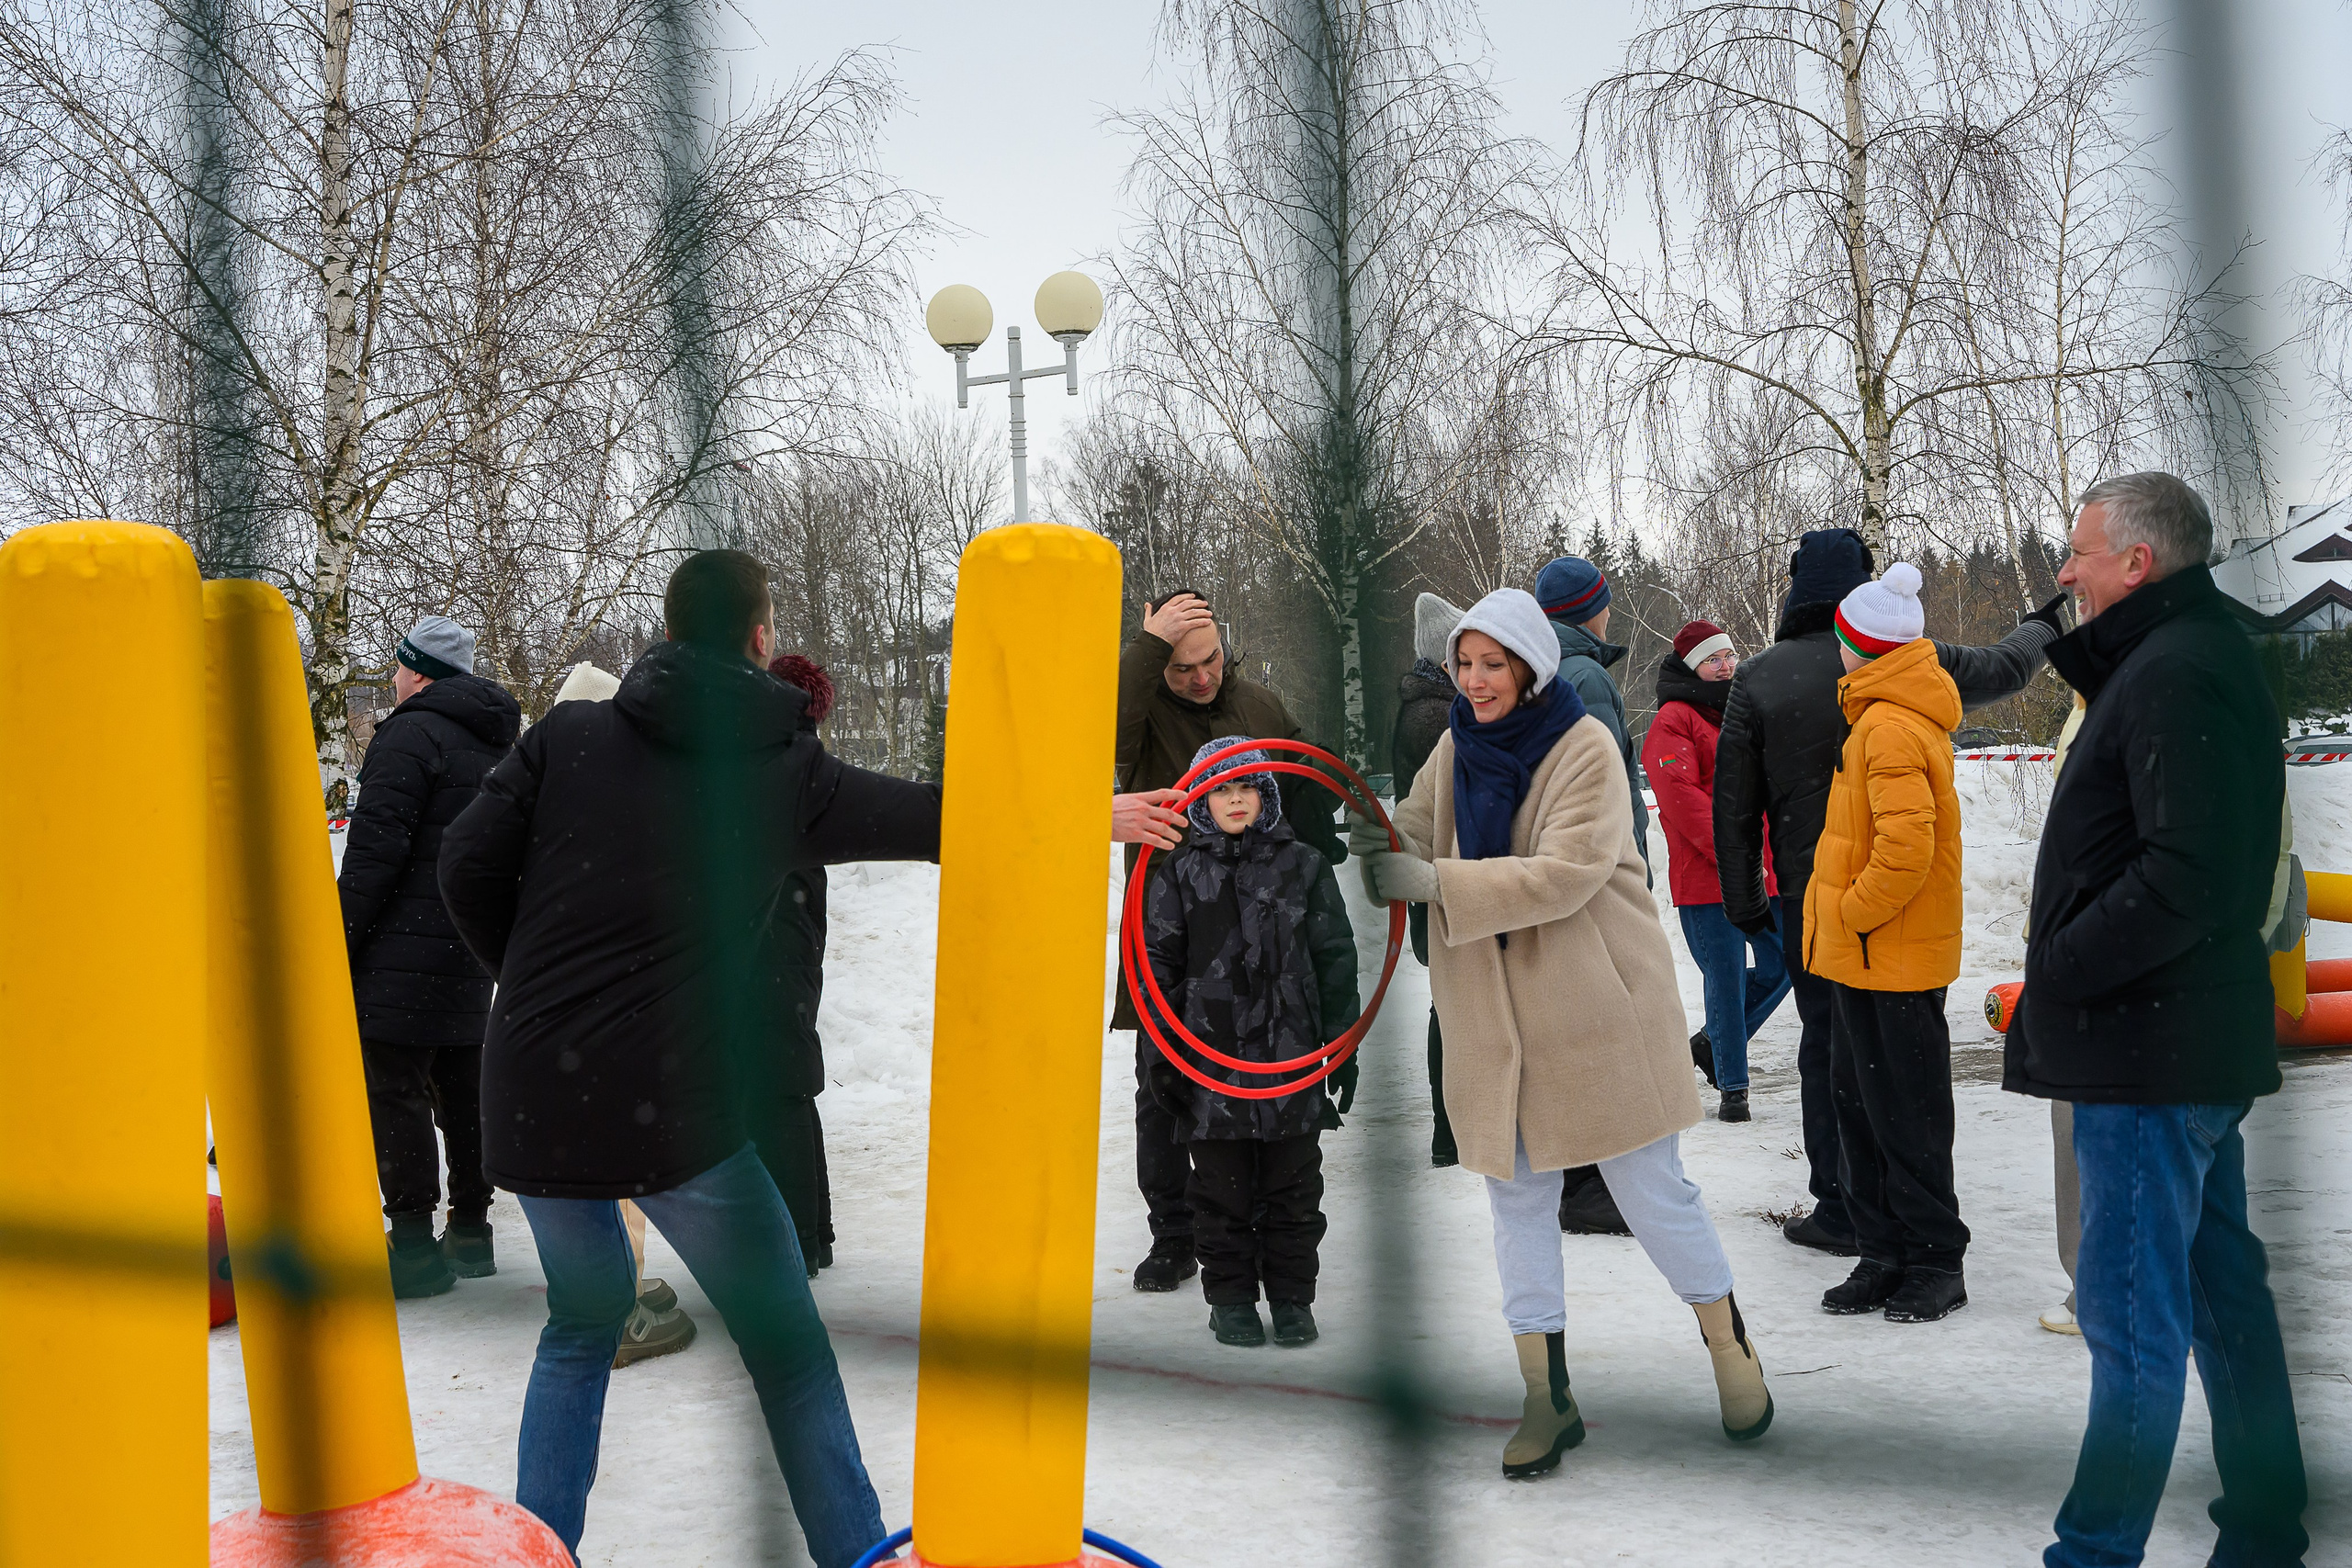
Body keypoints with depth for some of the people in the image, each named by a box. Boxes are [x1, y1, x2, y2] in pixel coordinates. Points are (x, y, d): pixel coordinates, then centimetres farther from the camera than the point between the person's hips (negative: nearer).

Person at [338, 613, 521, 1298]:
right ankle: (470, 1231, 21)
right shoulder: (497, 745, 18)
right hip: (472, 956, 9)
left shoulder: (411, 734, -10)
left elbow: (375, 849, -16)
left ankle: (415, 1245, -5)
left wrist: (336, 941, -12)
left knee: (393, 1087, -5)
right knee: (461, 1088, 14)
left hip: (405, 953, -9)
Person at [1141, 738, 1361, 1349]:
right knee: (1222, 1189, 7)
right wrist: (1161, 1053, 0)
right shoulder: (1180, 873, 3)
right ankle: (1230, 1297, 20)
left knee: (1293, 1186, 9)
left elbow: (1335, 958, 4)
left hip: (1293, 1058, 0)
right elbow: (1159, 965, 4)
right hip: (1210, 1057, 0)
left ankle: (1292, 1296, 21)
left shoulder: (1303, 866, 3)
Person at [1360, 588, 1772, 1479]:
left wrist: (1435, 882, -30)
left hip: (1595, 1003, -5)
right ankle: (1547, 1396, 19)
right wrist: (1372, 844, -22)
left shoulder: (1586, 747, -13)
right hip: (1493, 1014, 5)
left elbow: (1565, 873, -24)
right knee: (1516, 1197, 9)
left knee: (1651, 1186, 4)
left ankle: (1729, 1343, 27)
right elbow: (1413, 837, 2)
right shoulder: (1457, 747, 6)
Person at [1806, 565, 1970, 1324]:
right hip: (1866, 954, 10)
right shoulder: (1898, 715, 15)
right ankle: (1884, 1253, 21)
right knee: (1859, 1101, 14)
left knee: (1904, 1115, -1)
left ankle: (1936, 1262, 9)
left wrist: (1854, 914, -17)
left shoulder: (1890, 727, -18)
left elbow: (1906, 847, -28)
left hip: (1888, 955, -10)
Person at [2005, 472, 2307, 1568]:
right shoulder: (2200, 655, 16)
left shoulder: (2175, 674, -17)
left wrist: (2057, 969, -18)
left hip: (2148, 1048, -11)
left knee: (2131, 1313, -3)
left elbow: (2189, 875, -26)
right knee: (2222, 1291, 17)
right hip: (2199, 1042, 11)